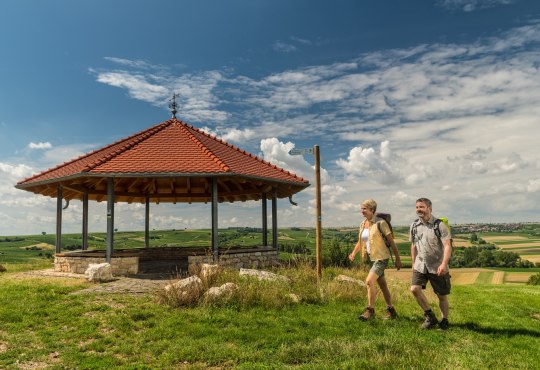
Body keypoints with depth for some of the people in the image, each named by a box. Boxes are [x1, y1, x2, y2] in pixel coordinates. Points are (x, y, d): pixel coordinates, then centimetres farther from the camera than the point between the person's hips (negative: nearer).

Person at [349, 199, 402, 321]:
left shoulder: (380, 223, -12)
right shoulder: (362, 224, 7)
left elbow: (391, 241, -9)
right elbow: (360, 242, 15)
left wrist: (398, 259, -7)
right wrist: (354, 253, -2)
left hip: (381, 257, -7)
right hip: (371, 258, 7)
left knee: (369, 281, -20)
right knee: (382, 285, 16)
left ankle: (370, 310, -10)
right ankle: (391, 311, 30)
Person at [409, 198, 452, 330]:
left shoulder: (439, 225, -11)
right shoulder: (414, 226, 4)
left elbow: (447, 246, -16)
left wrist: (444, 264, -28)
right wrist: (413, 263, 16)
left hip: (437, 267, -4)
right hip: (420, 265, 4)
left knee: (442, 295, 7)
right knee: (414, 289, -13)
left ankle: (444, 321, 30)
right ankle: (429, 316, 6)